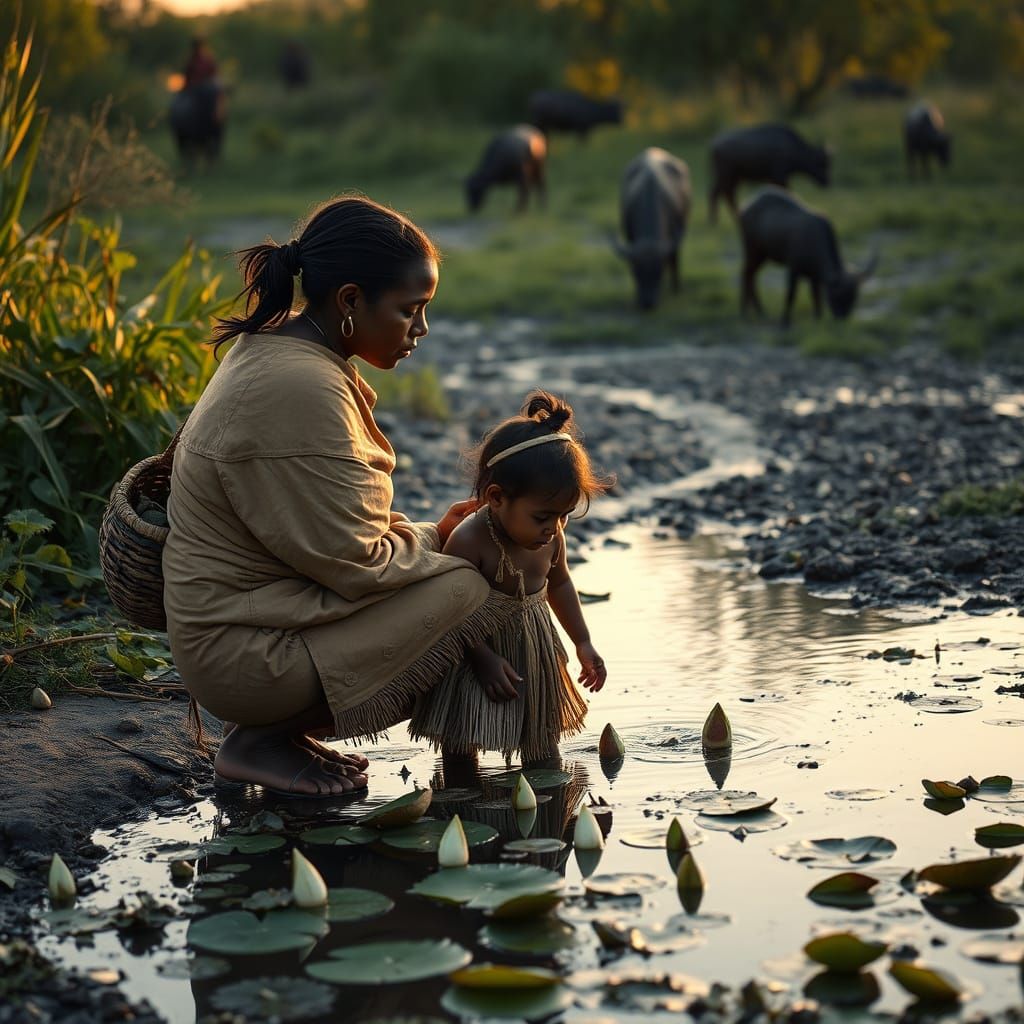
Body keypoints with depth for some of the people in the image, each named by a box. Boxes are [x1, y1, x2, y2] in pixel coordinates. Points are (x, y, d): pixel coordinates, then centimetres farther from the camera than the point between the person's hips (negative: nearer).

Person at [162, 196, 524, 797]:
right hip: (243, 652, -10)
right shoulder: (301, 388, -25)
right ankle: (265, 740, -6)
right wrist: (435, 540, -3)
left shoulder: (276, 344, 7)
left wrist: (428, 531, 3)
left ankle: (274, 723, 11)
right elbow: (352, 560, -22)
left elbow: (331, 521, 15)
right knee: (466, 592, -16)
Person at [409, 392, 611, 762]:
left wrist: (583, 643, 14)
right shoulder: (469, 540, -29)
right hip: (482, 656, -6)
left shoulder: (550, 536, -7)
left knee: (544, 744, 18)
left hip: (535, 656, 6)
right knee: (463, 744, -5)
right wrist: (484, 659, -27)